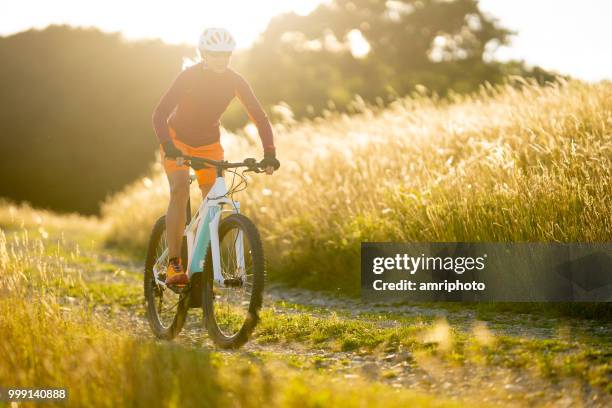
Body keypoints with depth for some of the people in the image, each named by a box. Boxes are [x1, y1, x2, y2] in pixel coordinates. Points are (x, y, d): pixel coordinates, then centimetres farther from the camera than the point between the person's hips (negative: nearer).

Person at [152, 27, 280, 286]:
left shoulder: (235, 81, -17)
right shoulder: (188, 77, -26)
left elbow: (259, 117, -16)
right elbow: (159, 114, -33)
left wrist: (269, 153, -29)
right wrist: (168, 147, -49)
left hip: (209, 144, 4)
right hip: (177, 139, -4)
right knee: (180, 191, -25)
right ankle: (173, 266, -25)